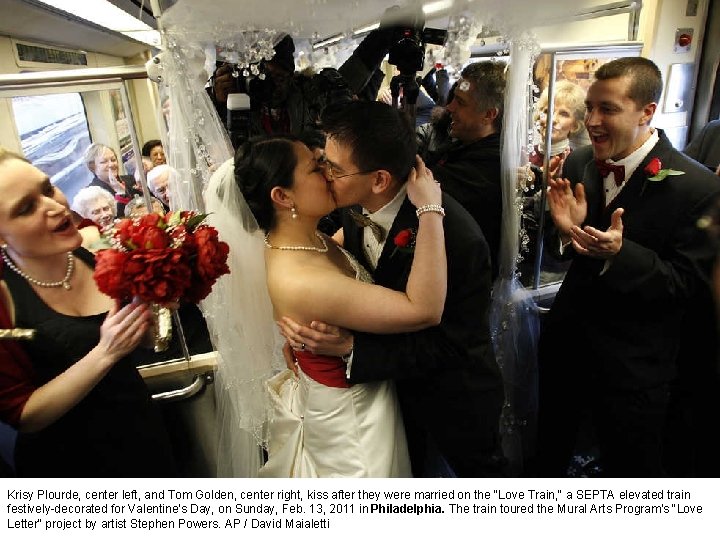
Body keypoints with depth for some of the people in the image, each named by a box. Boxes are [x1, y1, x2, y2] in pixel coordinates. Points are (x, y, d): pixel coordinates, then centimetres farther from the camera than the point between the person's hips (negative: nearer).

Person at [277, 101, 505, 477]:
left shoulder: (459, 240, -37)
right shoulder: (357, 207, -16)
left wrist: (350, 347, -36)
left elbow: (446, 345, -29)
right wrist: (312, 333, -17)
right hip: (395, 386, 5)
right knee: (411, 469, 32)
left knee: (471, 471, 27)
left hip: (453, 401, -5)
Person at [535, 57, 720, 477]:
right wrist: (567, 231, -20)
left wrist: (618, 254, -32)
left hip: (632, 366, -4)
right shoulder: (579, 164, -4)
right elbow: (569, 254, 2)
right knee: (550, 450, 27)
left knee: (630, 469, 19)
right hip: (566, 343, 5)